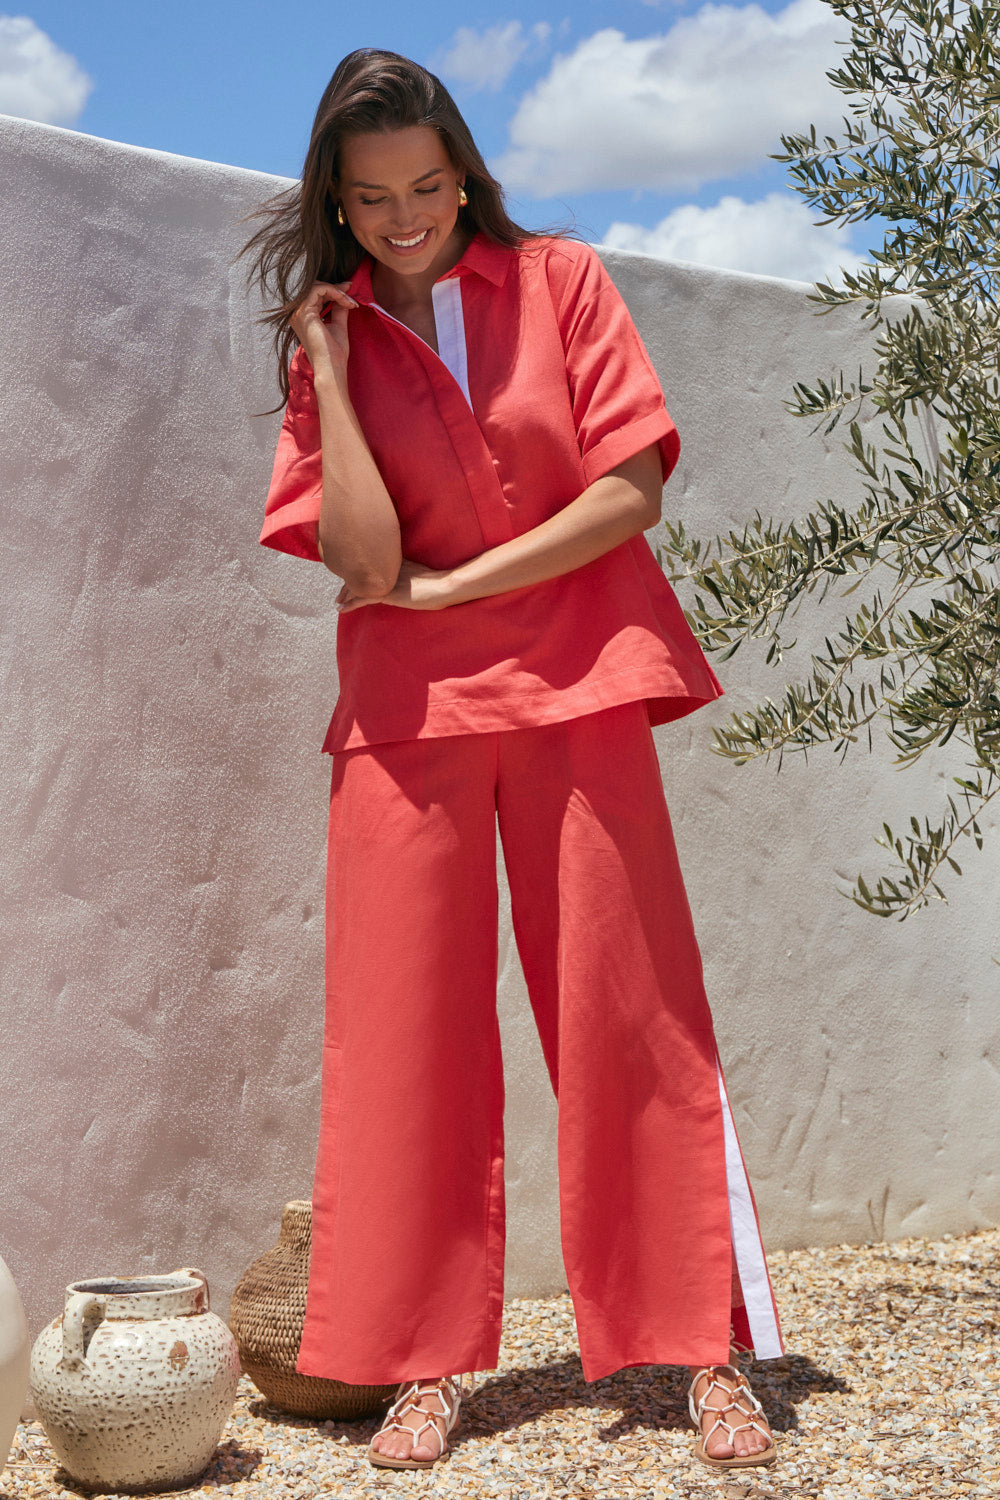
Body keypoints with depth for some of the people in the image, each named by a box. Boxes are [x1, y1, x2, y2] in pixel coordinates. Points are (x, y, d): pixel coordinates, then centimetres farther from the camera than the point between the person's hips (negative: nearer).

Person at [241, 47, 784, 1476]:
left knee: (631, 1016, -2)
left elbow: (632, 491, -5)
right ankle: (426, 1367, 7)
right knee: (410, 1024, -1)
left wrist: (451, 586, -7)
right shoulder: (328, 347, 6)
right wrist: (330, 363, -8)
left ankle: (710, 1353, 4)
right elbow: (366, 566, -8)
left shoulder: (561, 283, 4)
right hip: (408, 709, 1)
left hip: (576, 687, -1)